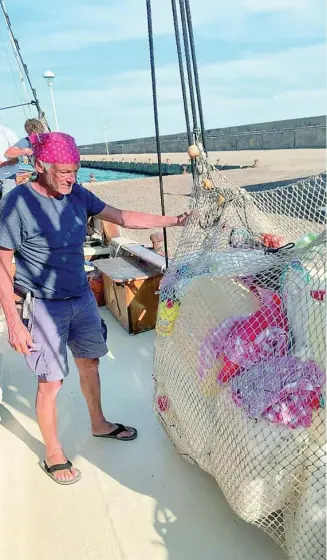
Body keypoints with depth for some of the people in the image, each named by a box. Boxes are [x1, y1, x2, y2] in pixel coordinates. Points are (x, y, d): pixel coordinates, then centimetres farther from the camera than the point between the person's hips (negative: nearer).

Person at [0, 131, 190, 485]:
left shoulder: (77, 195, -2)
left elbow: (123, 218, 4)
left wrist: (173, 221, 2)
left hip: (82, 298, 6)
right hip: (45, 307, -5)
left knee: (89, 364, 19)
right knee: (51, 382, 5)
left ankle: (99, 424, 44)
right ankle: (53, 455, 28)